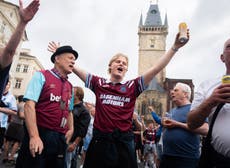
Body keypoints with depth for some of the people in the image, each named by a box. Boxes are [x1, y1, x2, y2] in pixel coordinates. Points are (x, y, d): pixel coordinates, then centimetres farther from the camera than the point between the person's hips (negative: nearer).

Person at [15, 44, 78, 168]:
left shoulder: (69, 87, 14)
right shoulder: (41, 76, -3)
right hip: (39, 135, -6)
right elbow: (29, 105, -14)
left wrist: (71, 129, 6)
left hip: (60, 138, 6)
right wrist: (34, 136, -22)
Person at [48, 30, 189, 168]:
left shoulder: (133, 86, 3)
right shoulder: (99, 83, 6)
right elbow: (76, 68, 10)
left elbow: (156, 69, -4)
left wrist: (175, 47, -9)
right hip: (100, 139, 0)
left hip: (124, 141, 0)